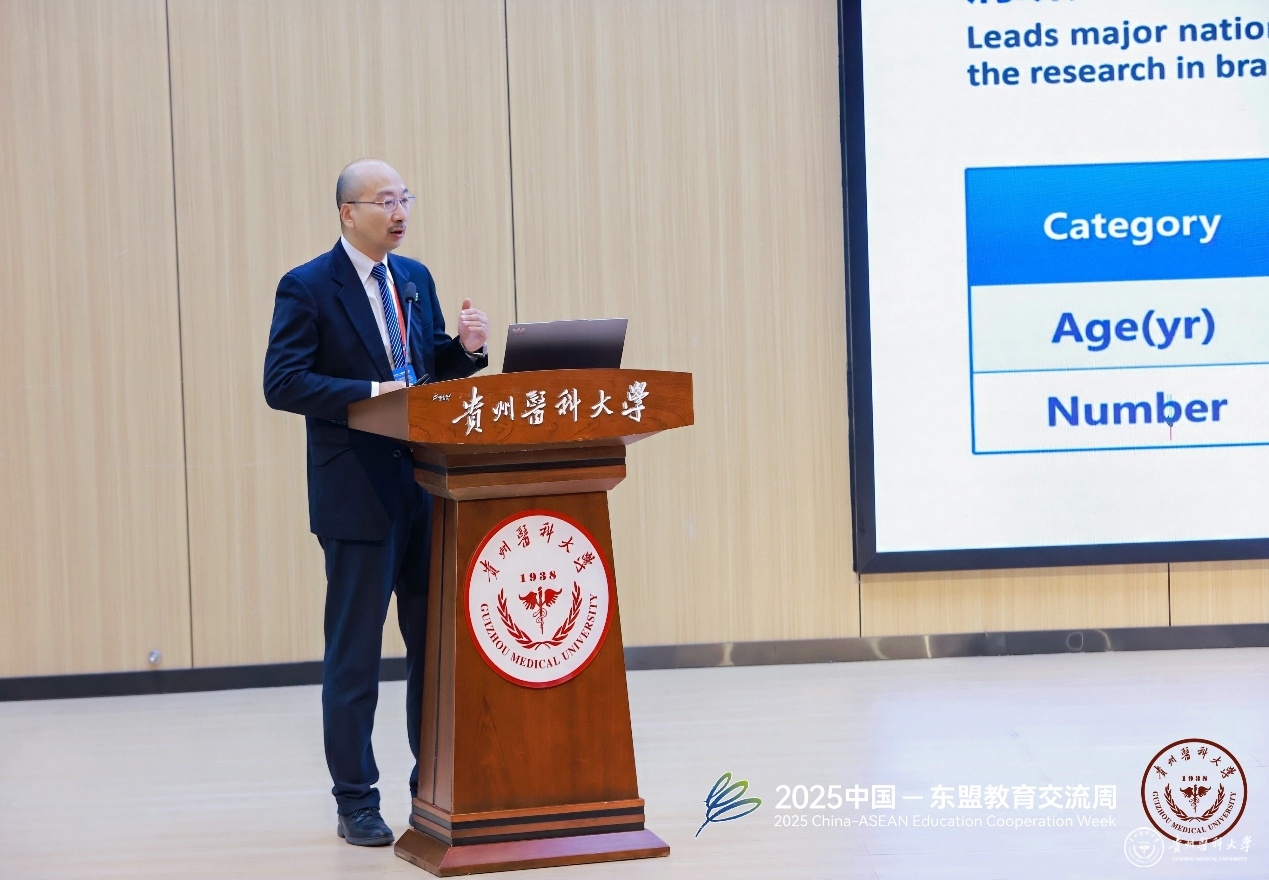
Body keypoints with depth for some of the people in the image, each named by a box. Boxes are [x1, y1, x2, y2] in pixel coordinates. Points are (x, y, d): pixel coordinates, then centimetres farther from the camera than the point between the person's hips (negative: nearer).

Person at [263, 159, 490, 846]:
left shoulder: (415, 279, 12)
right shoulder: (308, 288, -7)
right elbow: (282, 383, -15)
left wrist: (464, 348, -5)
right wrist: (371, 393, -23)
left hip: (428, 487, 6)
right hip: (359, 495, -6)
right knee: (354, 653, 2)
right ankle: (355, 801, 10)